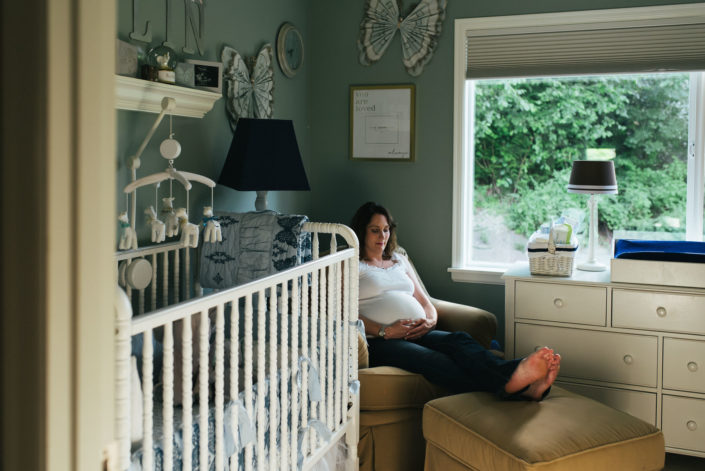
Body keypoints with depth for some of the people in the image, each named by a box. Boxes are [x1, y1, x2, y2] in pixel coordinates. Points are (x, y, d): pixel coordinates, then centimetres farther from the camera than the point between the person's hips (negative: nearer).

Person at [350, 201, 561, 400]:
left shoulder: (399, 261, 29)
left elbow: (425, 302, 25)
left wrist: (430, 321, 1)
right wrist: (384, 331, -16)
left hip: (418, 333, 6)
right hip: (380, 341, -6)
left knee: (459, 340, -30)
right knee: (435, 361, -36)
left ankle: (514, 374, -60)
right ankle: (512, 386, -63)